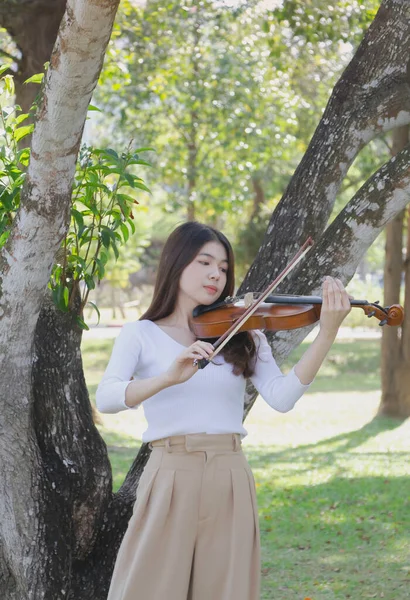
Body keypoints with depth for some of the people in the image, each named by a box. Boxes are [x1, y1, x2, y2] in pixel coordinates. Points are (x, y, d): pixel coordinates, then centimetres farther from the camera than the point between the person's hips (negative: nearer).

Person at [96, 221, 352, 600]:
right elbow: (106, 398, -13)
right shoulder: (141, 335, 4)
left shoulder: (245, 337, 10)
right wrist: (170, 377, -29)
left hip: (230, 483, 2)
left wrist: (328, 334, -18)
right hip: (169, 480, -2)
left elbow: (282, 398, -7)